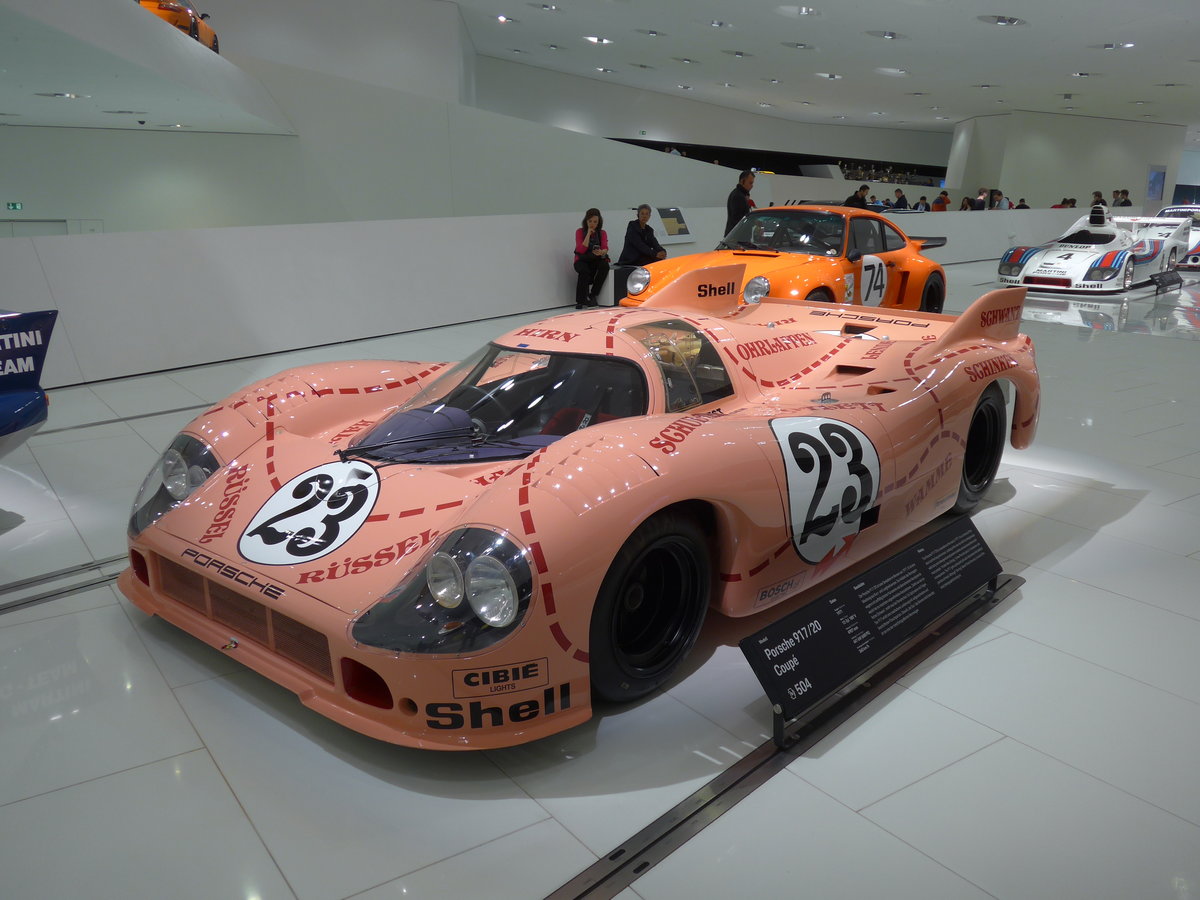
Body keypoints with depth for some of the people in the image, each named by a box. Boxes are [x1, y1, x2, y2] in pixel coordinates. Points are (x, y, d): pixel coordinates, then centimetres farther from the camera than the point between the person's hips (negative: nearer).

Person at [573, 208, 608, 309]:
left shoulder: (602, 233, 7)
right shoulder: (580, 231, 0)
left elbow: (605, 248, -11)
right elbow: (581, 249, -14)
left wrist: (601, 252, -36)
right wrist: (588, 234, -15)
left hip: (596, 260, 2)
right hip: (582, 260, -2)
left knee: (605, 266, -32)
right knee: (584, 271, -37)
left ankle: (592, 295, -21)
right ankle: (580, 300, -25)